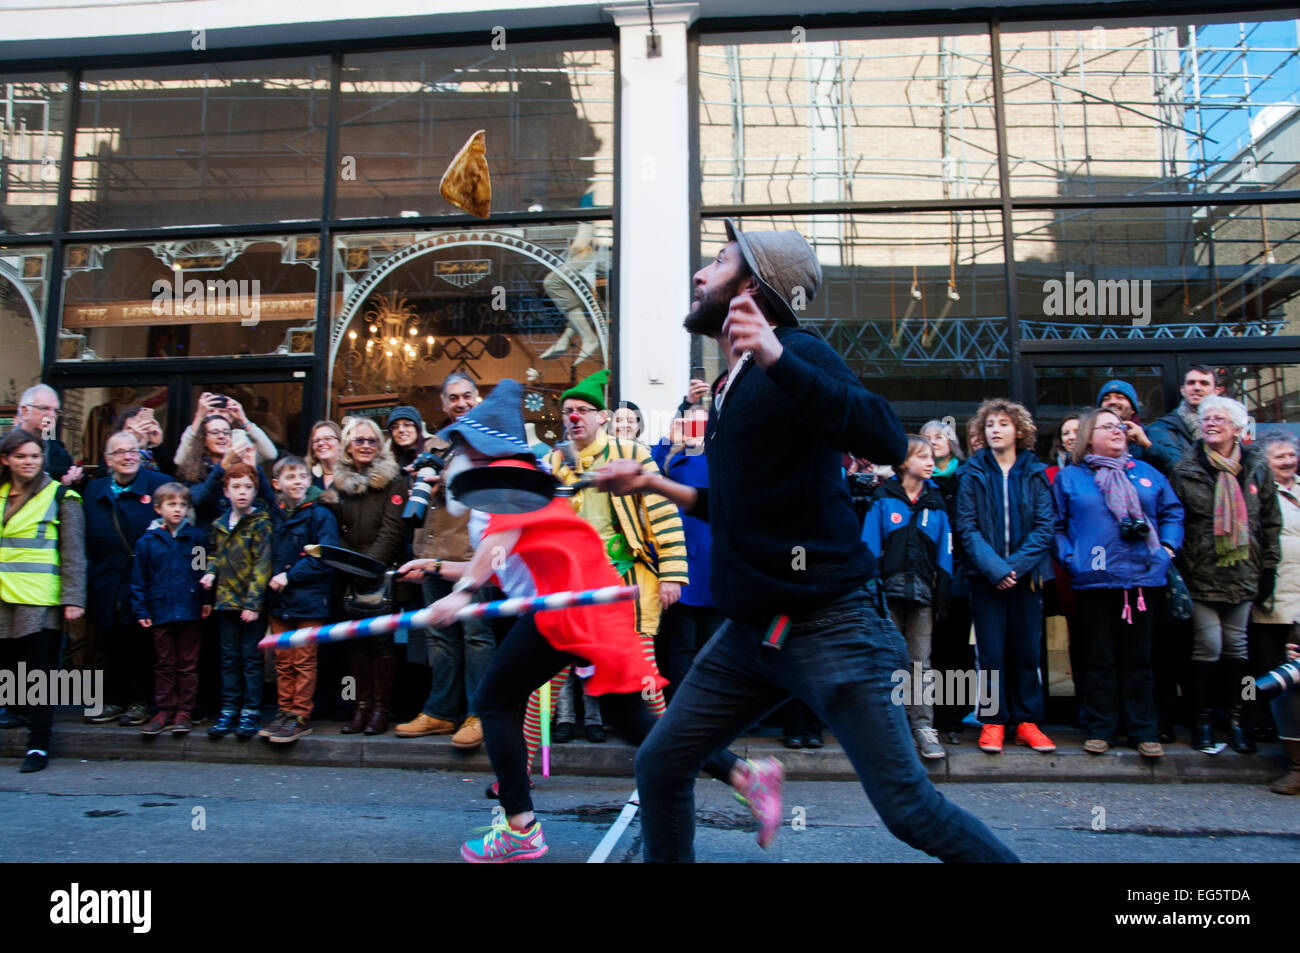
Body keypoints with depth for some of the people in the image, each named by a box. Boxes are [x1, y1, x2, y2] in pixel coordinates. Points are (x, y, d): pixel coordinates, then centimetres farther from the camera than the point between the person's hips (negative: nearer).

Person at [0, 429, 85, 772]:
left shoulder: (60, 496, -1)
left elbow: (73, 552, -4)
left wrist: (73, 598, -10)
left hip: (40, 601, -4)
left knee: (40, 674, 1)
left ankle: (38, 747, 7)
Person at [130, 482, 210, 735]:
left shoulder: (197, 538, 1)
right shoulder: (147, 541, 3)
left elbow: (206, 571, 4)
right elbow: (138, 580, 5)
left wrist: (207, 601, -4)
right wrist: (140, 610, 0)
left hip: (190, 612, -1)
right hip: (160, 613, 1)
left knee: (188, 665, 6)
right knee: (164, 665, 11)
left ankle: (185, 712, 13)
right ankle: (165, 711, 19)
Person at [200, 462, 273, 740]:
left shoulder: (261, 523, -8)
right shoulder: (220, 524, 10)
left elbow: (262, 565, -13)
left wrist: (253, 602, -18)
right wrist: (210, 572, 4)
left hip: (252, 602, -6)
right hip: (226, 600, 6)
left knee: (251, 659, 1)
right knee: (229, 659, 11)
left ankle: (251, 712, 8)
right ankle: (228, 712, 18)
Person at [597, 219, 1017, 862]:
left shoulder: (796, 354, -9)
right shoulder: (734, 384, 15)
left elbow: (887, 441, -27)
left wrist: (777, 357, -34)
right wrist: (651, 484, 22)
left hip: (824, 627, -8)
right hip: (749, 633, 8)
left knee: (910, 809, -5)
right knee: (658, 767, 9)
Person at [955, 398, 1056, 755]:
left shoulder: (1035, 473, 5)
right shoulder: (973, 473, 2)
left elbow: (1045, 526, -2)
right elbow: (967, 527, -4)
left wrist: (1017, 565, -14)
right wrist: (994, 568, -15)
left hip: (1026, 573, 1)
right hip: (986, 575, -1)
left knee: (1027, 649, 7)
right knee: (991, 651, 2)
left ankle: (1027, 721, 17)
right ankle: (993, 721, 11)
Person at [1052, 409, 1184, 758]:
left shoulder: (1146, 473, 13)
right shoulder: (1069, 477, 5)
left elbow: (1172, 513, 17)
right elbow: (1056, 526, 5)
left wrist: (1168, 547, 3)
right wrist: (1069, 557, -7)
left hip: (1144, 577, 2)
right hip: (1094, 581, -2)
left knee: (1138, 657, 9)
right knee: (1101, 657, 5)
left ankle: (1143, 730, 18)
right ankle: (1100, 729, 15)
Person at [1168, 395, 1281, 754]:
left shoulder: (1257, 468, 7)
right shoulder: (1185, 470, -2)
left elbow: (1271, 522, 12)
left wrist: (1269, 568, 8)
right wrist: (1178, 570, -7)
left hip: (1243, 573, 3)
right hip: (1202, 573, -3)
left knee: (1236, 644, 9)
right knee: (1208, 645, -5)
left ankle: (1235, 719, 20)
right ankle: (1204, 719, 9)